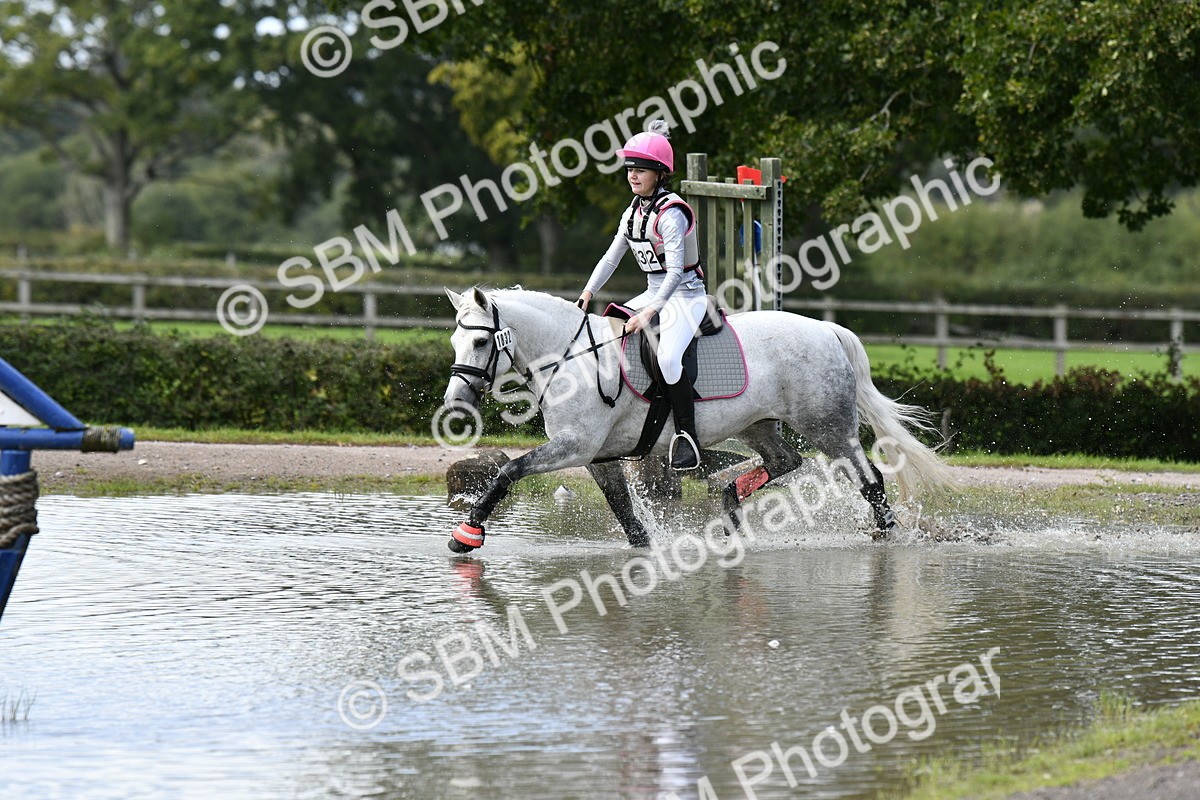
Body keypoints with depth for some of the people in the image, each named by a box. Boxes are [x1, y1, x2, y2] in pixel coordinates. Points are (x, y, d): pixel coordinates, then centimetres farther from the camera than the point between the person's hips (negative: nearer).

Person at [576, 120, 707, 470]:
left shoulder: (671, 213, -19)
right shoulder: (633, 212, 8)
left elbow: (676, 270, -25)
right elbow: (611, 257, 15)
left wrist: (650, 313, -32)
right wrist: (587, 294, 3)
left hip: (685, 294, -9)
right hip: (654, 294, 9)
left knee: (668, 357, -31)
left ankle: (687, 437, -25)